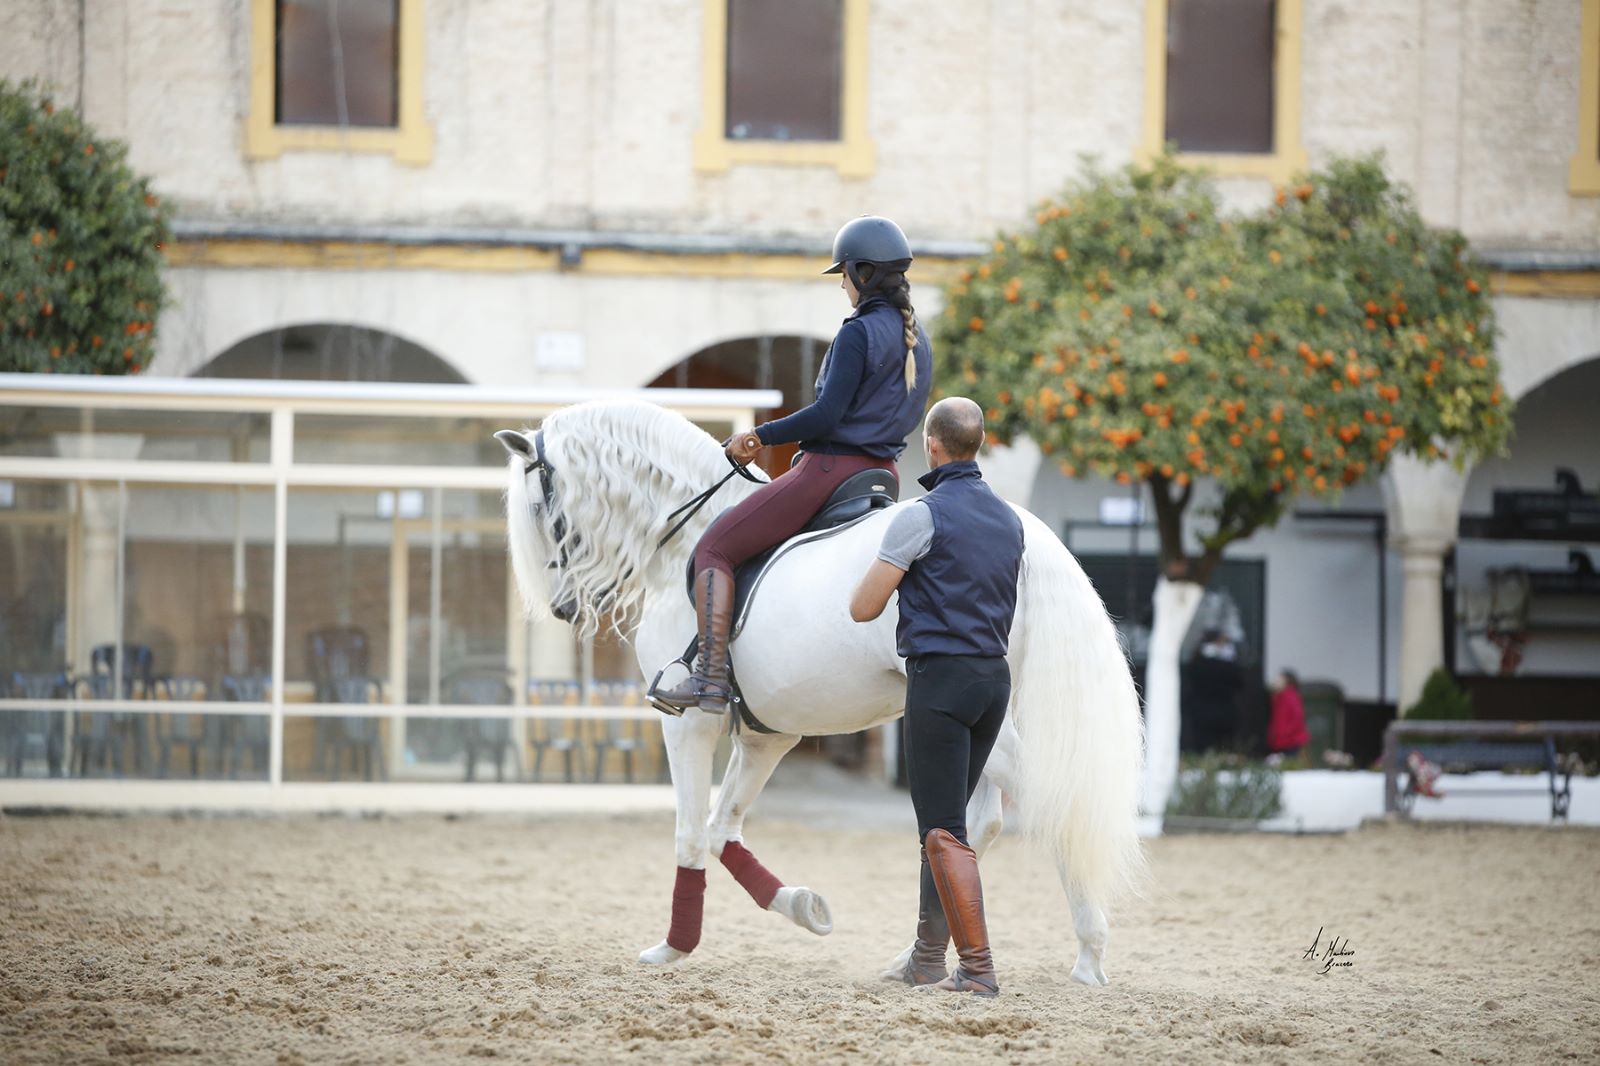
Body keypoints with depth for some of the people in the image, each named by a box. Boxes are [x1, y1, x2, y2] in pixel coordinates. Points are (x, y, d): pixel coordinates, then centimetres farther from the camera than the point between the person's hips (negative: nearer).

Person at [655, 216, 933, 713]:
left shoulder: (858, 333, -16)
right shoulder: (918, 340, 10)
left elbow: (827, 415, -22)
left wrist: (760, 437, -11)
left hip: (830, 469, -9)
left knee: (713, 550, -3)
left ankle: (711, 679, -14)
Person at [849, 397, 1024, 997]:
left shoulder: (923, 516, -12)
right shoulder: (1009, 520, 12)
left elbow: (863, 609, -10)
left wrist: (892, 587, 12)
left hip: (940, 677, -8)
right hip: (995, 677, 8)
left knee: (944, 832, -7)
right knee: (943, 821, 17)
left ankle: (978, 970, -14)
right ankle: (928, 958, 21)